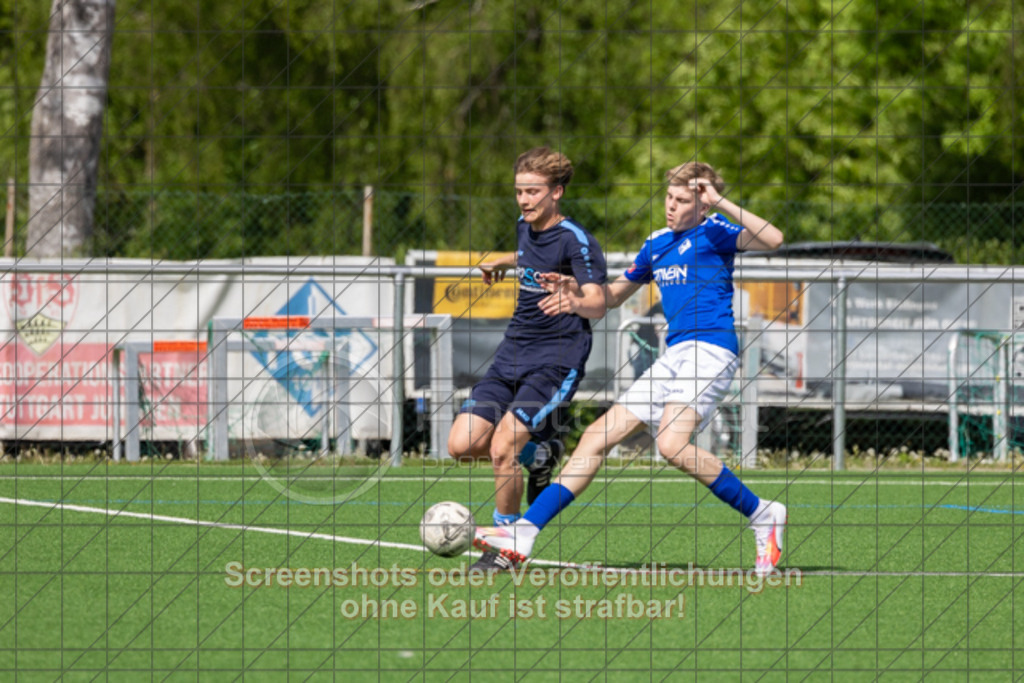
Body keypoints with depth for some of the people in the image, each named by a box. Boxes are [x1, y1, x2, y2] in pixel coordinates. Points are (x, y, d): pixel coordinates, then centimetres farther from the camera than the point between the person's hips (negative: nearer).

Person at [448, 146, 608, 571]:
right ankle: (539, 453, 23)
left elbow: (597, 300, -29)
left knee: (502, 447, -20)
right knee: (462, 445, -3)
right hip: (513, 355, 8)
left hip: (557, 359, -8)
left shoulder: (576, 241, -15)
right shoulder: (525, 228, 9)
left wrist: (573, 299, -48)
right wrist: (505, 263, 27)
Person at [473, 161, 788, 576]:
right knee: (598, 437, 2)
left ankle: (762, 515, -13)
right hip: (674, 355, 8)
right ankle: (523, 534, 0)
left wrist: (721, 203, -20)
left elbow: (772, 240, -20)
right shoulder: (657, 245, 19)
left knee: (672, 444, -28)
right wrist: (577, 302, 8)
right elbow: (612, 298, 29)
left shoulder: (712, 233, -2)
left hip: (710, 350, -8)